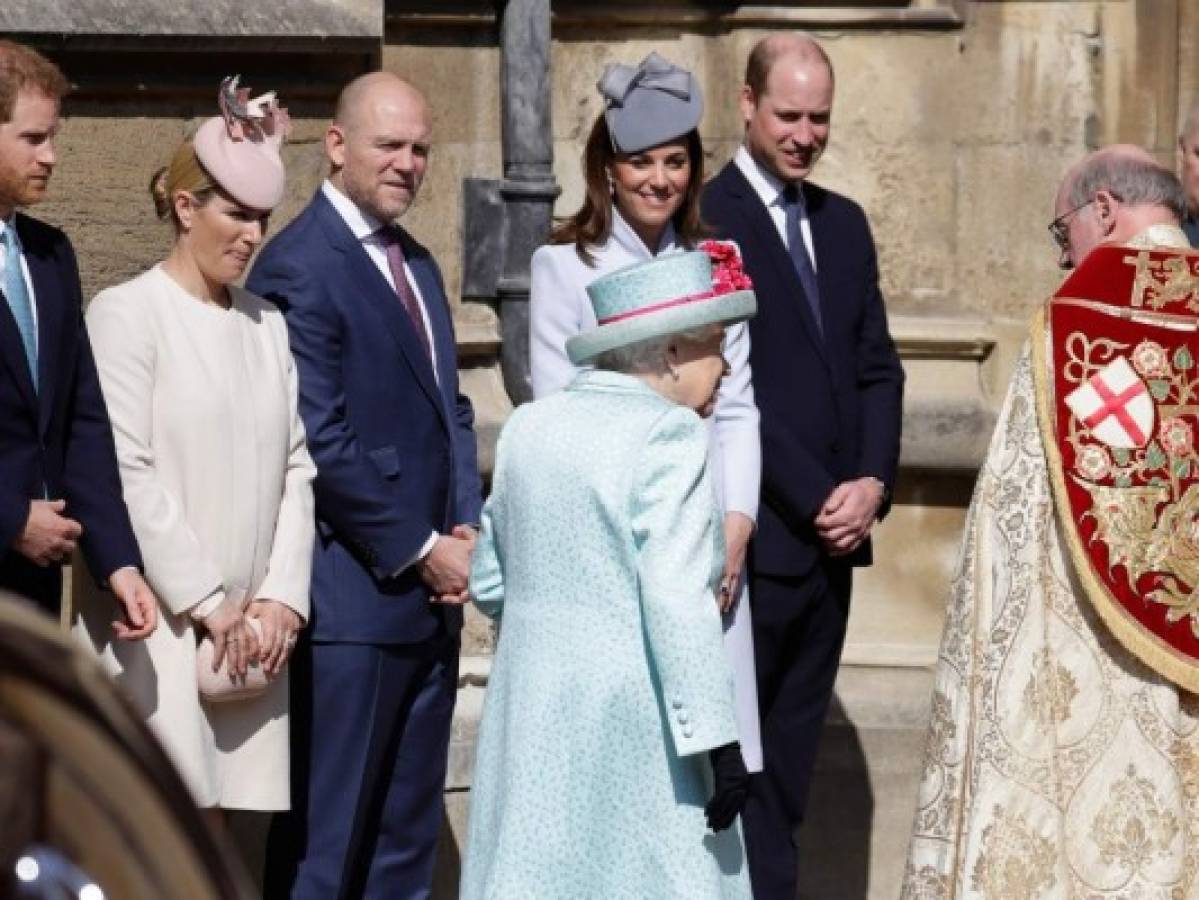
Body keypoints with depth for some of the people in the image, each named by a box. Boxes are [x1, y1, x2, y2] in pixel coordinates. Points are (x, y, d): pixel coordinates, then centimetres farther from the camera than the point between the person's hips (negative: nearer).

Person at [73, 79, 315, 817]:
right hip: (158, 624, -6)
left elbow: (297, 470, 13)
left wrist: (281, 597, 0)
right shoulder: (126, 314, -4)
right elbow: (126, 475, -10)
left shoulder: (267, 322, 15)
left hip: (251, 626, 6)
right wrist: (206, 602, -10)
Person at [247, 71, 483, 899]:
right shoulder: (300, 268, -12)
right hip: (354, 594, -8)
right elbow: (320, 441, -17)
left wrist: (467, 528, 4)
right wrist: (420, 549, -12)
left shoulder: (417, 265, 15)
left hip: (431, 589, 8)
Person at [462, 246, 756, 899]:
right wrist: (718, 740, -16)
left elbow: (489, 584, 14)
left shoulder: (528, 426, 9)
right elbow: (676, 603, -18)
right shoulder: (667, 434, -12)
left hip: (532, 706, 7)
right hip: (631, 717, -7)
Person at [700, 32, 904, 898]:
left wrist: (872, 481, -3)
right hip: (755, 533, -7)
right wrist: (817, 498, -14)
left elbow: (878, 367, 13)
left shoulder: (844, 224, 14)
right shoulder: (703, 219, -8)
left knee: (793, 746, 11)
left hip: (833, 531, 7)